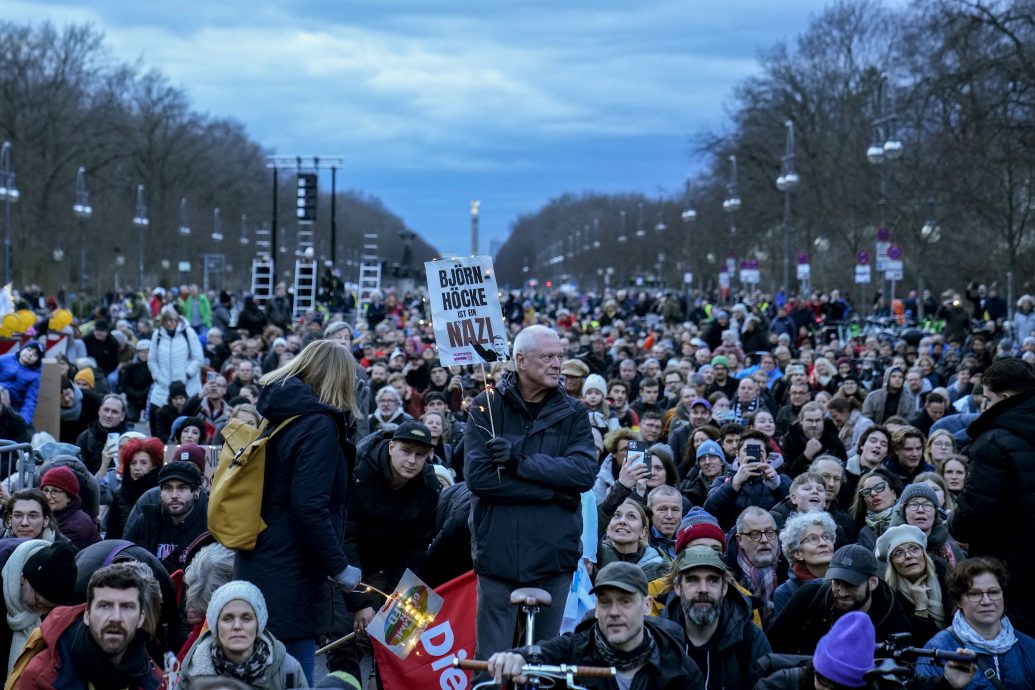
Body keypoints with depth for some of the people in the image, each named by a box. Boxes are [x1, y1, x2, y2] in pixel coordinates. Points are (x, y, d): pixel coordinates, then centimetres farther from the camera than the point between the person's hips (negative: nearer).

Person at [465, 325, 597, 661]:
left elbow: (585, 472, -7)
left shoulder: (573, 413, 8)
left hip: (555, 554, 2)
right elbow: (477, 475, -11)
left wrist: (521, 460, -15)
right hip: (499, 553, -2)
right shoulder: (487, 406, 1)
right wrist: (553, 490, -12)